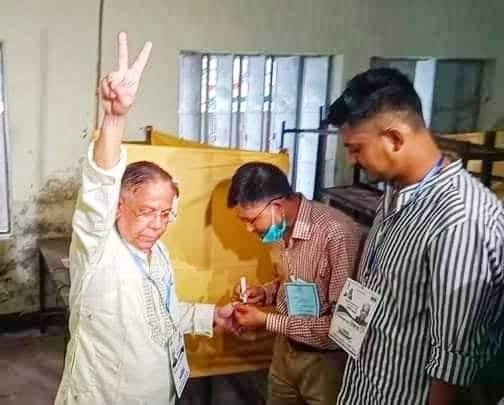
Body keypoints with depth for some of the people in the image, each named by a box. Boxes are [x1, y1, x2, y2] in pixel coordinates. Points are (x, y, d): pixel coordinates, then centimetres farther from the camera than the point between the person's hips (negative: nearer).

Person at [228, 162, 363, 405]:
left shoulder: (337, 234, -28)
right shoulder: (284, 228, -1)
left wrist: (267, 321, -23)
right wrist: (266, 293, -3)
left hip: (326, 361, -7)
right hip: (286, 349, 8)